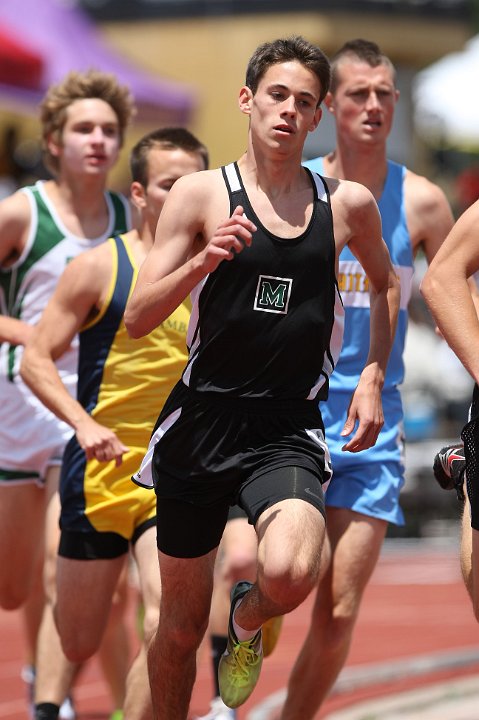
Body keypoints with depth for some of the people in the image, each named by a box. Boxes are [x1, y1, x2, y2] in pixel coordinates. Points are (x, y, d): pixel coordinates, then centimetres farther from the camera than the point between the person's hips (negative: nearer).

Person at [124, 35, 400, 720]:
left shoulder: (348, 204, 5)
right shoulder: (201, 194, -2)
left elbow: (386, 284, 27)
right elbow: (137, 320, -5)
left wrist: (372, 379, 16)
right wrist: (203, 262, -21)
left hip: (288, 430, 0)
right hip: (202, 419, 0)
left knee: (290, 574, -28)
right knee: (181, 623, 8)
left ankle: (246, 621, 9)